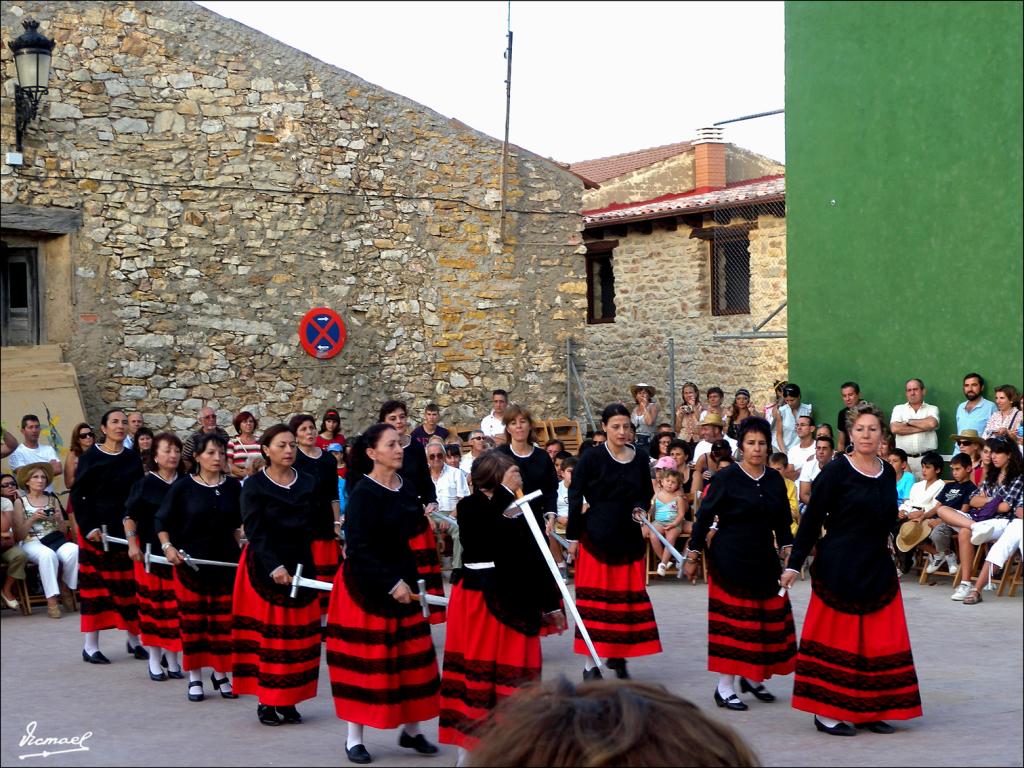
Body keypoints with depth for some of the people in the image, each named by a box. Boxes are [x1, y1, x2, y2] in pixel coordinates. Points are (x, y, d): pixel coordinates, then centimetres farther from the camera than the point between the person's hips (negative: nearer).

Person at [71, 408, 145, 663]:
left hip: (127, 528, 3)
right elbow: (77, 495, -4)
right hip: (98, 529, -3)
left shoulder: (133, 459, 9)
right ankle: (90, 646, 3)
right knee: (96, 583, -2)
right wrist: (88, 527, -12)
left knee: (130, 583, 3)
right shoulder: (90, 457, -3)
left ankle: (134, 639, 14)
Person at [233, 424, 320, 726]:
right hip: (264, 566, -3)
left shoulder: (308, 484, 8)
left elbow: (309, 529, 7)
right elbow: (255, 531, -12)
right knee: (266, 634, -4)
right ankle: (266, 701, 3)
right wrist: (274, 566, -24)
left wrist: (300, 565, -5)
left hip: (299, 564, 3)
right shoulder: (254, 486, -3)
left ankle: (288, 700, 8)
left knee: (299, 635, 0)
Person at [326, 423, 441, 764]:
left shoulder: (406, 487, 4)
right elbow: (358, 548, -20)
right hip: (365, 586, -7)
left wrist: (408, 577, 6)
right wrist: (390, 583, -23)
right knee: (364, 660, -1)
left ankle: (411, 730, 22)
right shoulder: (363, 493, -16)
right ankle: (354, 738, 10)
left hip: (402, 580, 7)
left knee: (412, 657, 9)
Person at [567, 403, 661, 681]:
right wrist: (573, 536, -4)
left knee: (628, 595, 6)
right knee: (595, 596, -3)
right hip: (597, 536, -4)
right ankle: (590, 664, 2)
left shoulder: (640, 457, 5)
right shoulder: (592, 458, -7)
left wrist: (641, 507, -3)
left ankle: (618, 656, 22)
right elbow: (575, 497, -3)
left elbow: (647, 492, 19)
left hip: (629, 537, 4)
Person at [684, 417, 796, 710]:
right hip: (730, 559, -5)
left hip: (764, 559, 5)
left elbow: (782, 521, 14)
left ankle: (752, 677, 25)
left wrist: (786, 548, 1)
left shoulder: (775, 479, 7)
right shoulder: (727, 477, -7)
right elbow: (705, 516, -5)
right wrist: (693, 556, -6)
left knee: (767, 618, 7)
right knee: (732, 620, -3)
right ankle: (725, 687, 4)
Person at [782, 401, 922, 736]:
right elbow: (812, 518, -9)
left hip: (878, 567, 6)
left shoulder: (888, 473, 9)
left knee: (880, 640, 5)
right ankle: (825, 712, 5)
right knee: (836, 638, -2)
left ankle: (870, 710, 14)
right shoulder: (836, 471, -8)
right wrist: (794, 563, -12)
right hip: (840, 567, -6)